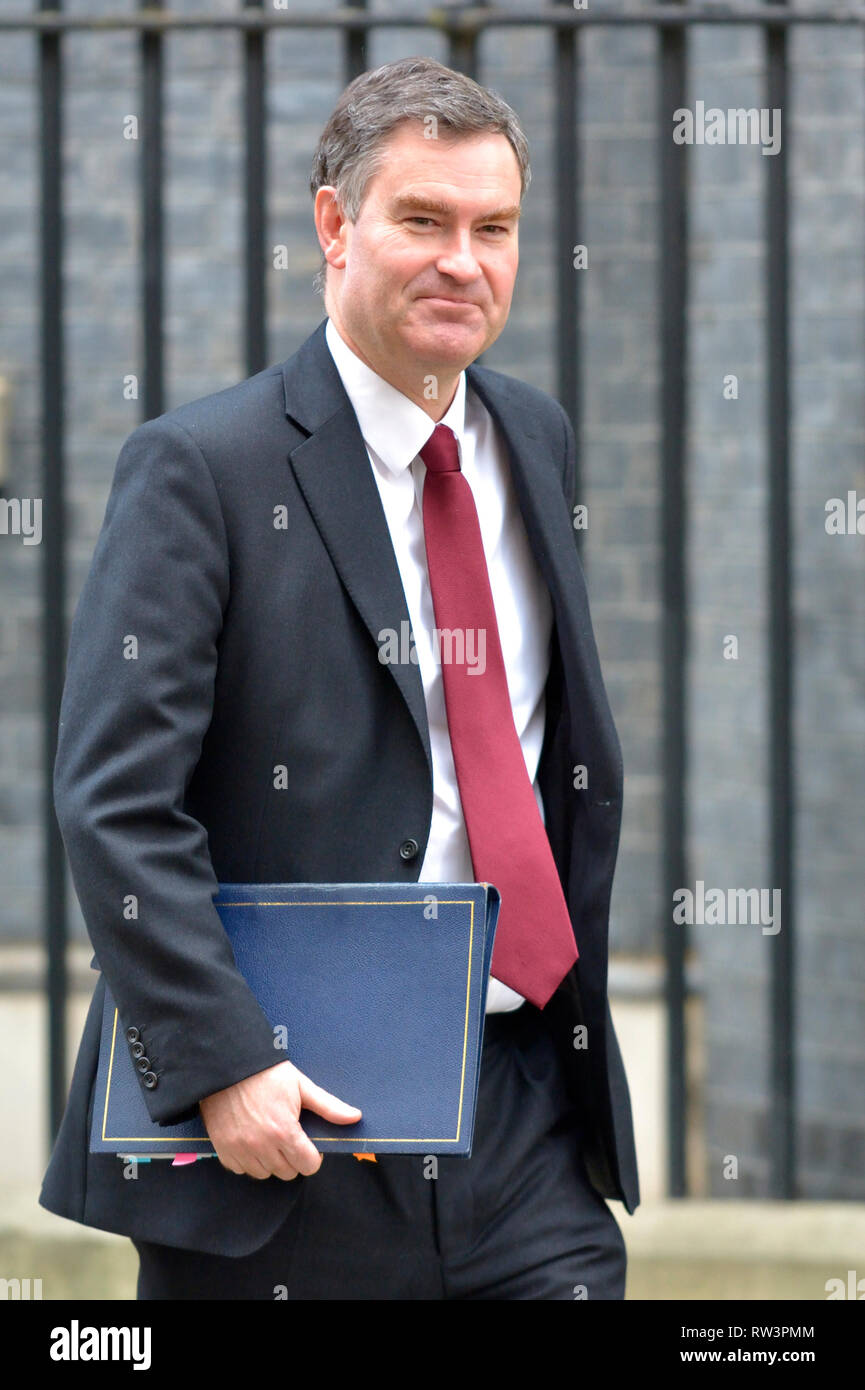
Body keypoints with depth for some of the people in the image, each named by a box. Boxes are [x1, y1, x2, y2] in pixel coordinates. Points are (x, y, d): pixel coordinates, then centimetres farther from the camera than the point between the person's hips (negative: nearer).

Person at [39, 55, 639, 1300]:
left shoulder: (534, 441, 13)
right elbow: (114, 802, -14)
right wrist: (224, 1060, -21)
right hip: (282, 1123, -5)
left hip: (524, 1108, 5)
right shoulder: (201, 469, -8)